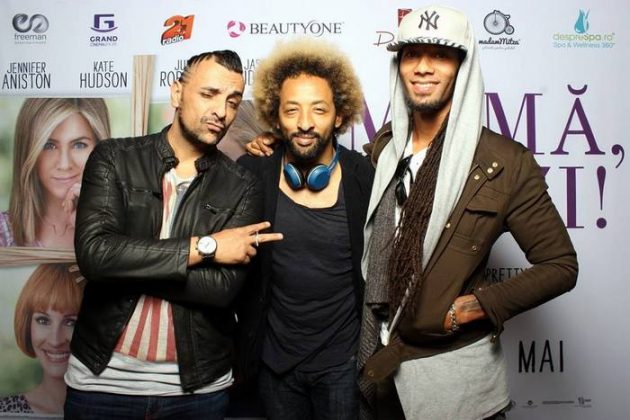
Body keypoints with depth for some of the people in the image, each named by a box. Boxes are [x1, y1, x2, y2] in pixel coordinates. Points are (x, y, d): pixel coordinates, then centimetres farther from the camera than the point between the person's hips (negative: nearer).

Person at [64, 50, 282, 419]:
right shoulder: (114, 158, -4)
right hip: (102, 376, 0)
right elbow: (93, 252, -18)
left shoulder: (242, 188, -5)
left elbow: (223, 286, -16)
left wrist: (125, 264, -16)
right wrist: (204, 247, -17)